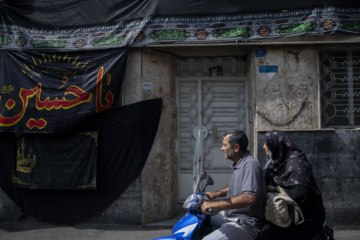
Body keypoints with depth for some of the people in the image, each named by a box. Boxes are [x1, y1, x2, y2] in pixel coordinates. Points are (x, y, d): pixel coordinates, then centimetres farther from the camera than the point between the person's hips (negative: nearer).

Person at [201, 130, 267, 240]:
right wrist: (215, 194, 17)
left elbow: (249, 198, -33)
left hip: (246, 223, -10)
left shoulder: (251, 164, -20)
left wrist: (215, 204, -32)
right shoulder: (238, 164, 12)